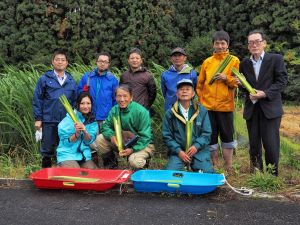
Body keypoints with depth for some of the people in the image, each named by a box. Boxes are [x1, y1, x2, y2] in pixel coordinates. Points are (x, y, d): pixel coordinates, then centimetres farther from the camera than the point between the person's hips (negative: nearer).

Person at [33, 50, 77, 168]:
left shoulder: (71, 81, 9)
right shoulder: (44, 79, 1)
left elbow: (74, 101, 12)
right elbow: (37, 100, 0)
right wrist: (38, 119, -4)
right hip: (49, 121, -2)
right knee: (47, 150, 5)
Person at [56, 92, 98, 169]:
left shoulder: (92, 121, 5)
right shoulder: (69, 119, -7)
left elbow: (89, 141, -3)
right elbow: (66, 142, -9)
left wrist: (85, 131, -23)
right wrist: (77, 134, -27)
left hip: (84, 155, 4)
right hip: (67, 155, -4)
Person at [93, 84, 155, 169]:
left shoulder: (141, 112, -22)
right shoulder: (115, 110, -6)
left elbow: (145, 137, -21)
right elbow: (106, 126, 0)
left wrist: (132, 149, -30)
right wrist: (111, 136, -22)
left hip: (142, 144, -5)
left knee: (134, 161, -34)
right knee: (99, 139, -10)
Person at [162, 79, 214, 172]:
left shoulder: (202, 111, 2)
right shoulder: (170, 113, 1)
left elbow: (206, 133, 2)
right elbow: (167, 136, 2)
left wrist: (196, 146, -14)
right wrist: (178, 151, -10)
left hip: (198, 150, 1)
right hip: (178, 151, 0)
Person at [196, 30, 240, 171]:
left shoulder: (234, 61, 3)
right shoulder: (207, 62, 9)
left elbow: (236, 83, 2)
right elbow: (200, 84, 12)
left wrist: (226, 78, -16)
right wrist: (200, 99, 4)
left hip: (225, 105, -2)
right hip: (207, 106, 2)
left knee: (227, 136, 5)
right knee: (211, 137, 8)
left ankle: (228, 168, 15)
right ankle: (215, 166, 19)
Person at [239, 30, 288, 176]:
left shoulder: (276, 59, -1)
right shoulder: (244, 64, 9)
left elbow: (282, 81, -6)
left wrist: (265, 93, -16)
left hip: (270, 108, -4)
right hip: (252, 108, 4)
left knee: (271, 143, -5)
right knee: (254, 144, 9)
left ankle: (273, 175, 10)